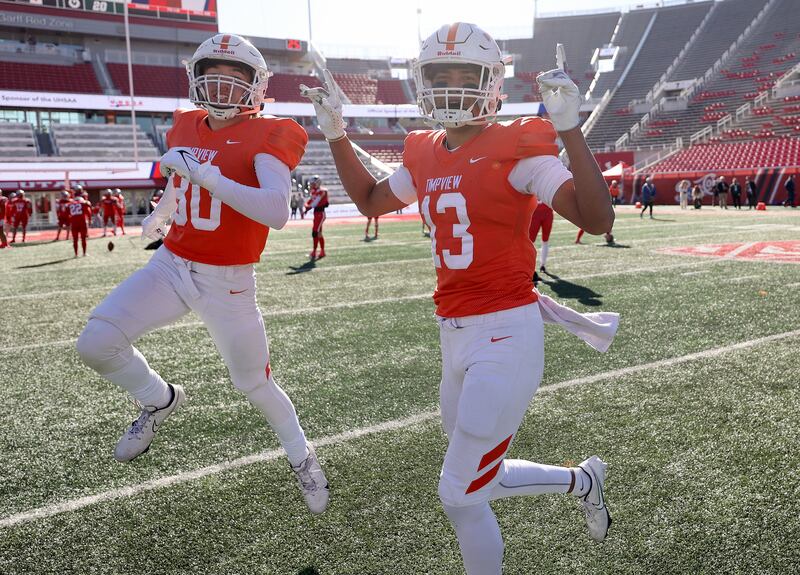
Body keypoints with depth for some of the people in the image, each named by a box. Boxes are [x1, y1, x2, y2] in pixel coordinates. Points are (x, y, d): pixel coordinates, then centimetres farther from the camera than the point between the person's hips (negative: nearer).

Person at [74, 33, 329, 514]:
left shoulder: (266, 137, -14)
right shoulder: (186, 128, 5)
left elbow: (277, 214, -31)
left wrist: (205, 174, -35)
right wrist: (157, 217, 44)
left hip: (227, 282, -5)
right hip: (171, 266, 5)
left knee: (254, 383, 7)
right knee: (96, 343, -10)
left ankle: (302, 456, 35)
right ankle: (159, 400, 20)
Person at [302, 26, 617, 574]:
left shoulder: (517, 149, -11)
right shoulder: (425, 156, 9)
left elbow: (598, 220, -20)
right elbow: (370, 201, 26)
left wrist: (569, 129, -26)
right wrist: (336, 134, 19)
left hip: (507, 334, -7)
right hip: (454, 335, 8)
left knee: (460, 494, 0)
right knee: (479, 478, 22)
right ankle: (581, 480, 46)